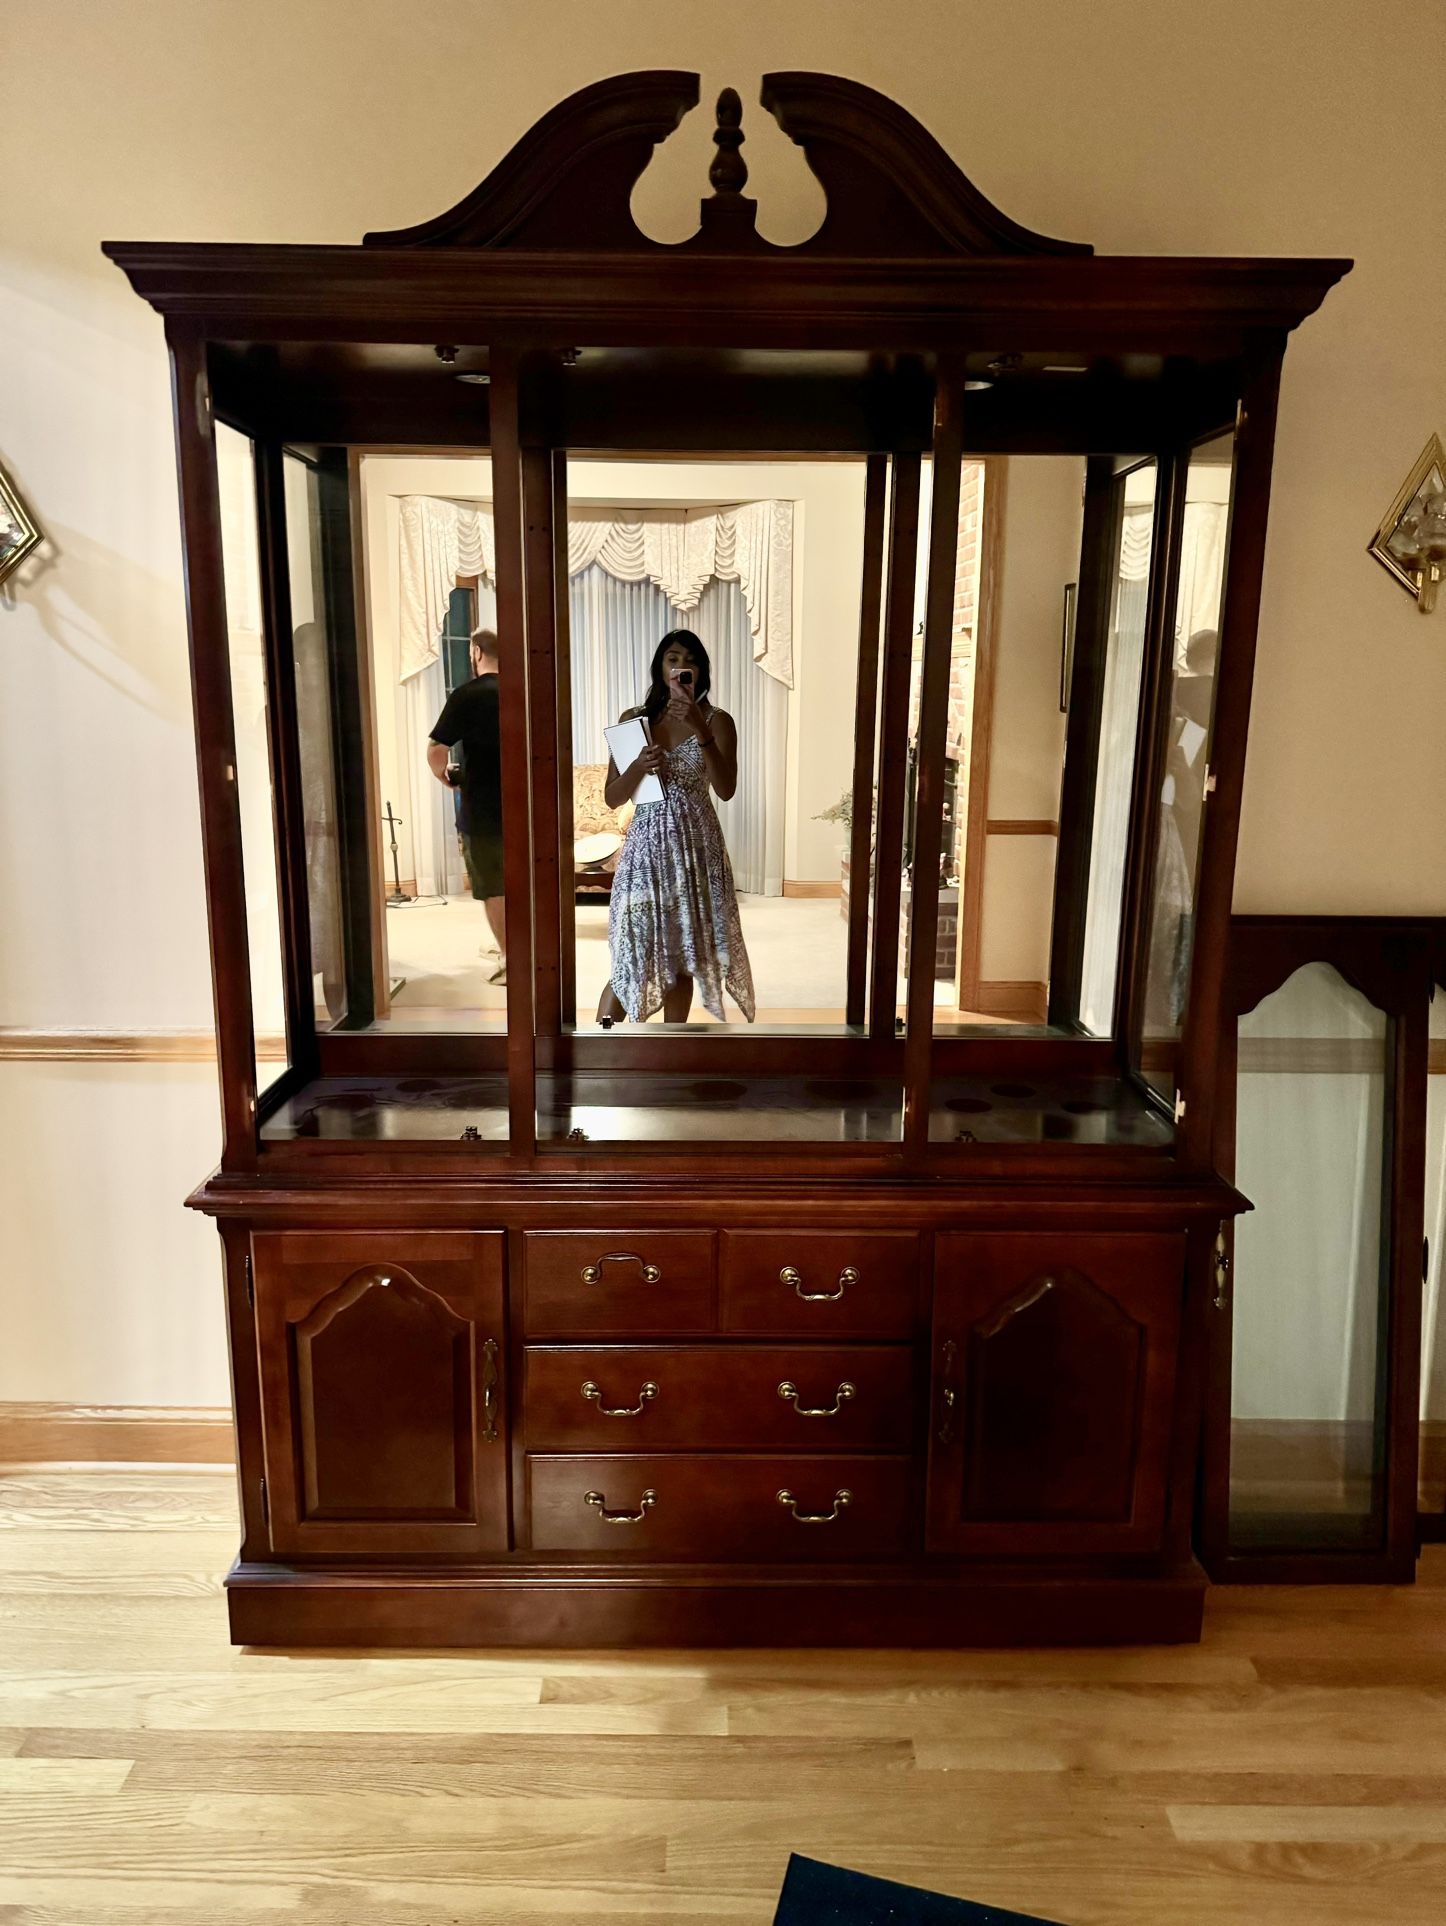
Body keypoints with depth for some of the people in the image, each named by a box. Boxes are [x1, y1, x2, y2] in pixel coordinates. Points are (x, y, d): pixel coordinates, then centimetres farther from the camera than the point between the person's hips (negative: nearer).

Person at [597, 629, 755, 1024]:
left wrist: (701, 730, -26)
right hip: (647, 844, 0)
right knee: (632, 958, -3)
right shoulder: (634, 719, 3)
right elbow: (612, 798, 1)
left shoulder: (717, 721, -1)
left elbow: (725, 790, -17)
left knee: (682, 954, 9)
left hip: (695, 846, 0)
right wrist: (638, 767, -19)